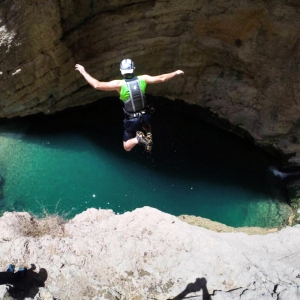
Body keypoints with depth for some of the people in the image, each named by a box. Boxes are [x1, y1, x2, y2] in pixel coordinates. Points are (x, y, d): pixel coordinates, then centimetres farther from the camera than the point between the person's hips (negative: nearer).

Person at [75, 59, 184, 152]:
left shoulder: (119, 84, -20)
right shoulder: (142, 79, -11)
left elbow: (97, 85, -25)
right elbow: (161, 78, -4)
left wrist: (83, 72, -13)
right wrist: (176, 73, 13)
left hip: (131, 120, -3)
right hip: (145, 116, 3)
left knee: (127, 147, 16)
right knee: (146, 125, 42)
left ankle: (137, 138, -18)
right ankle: (149, 135, 7)